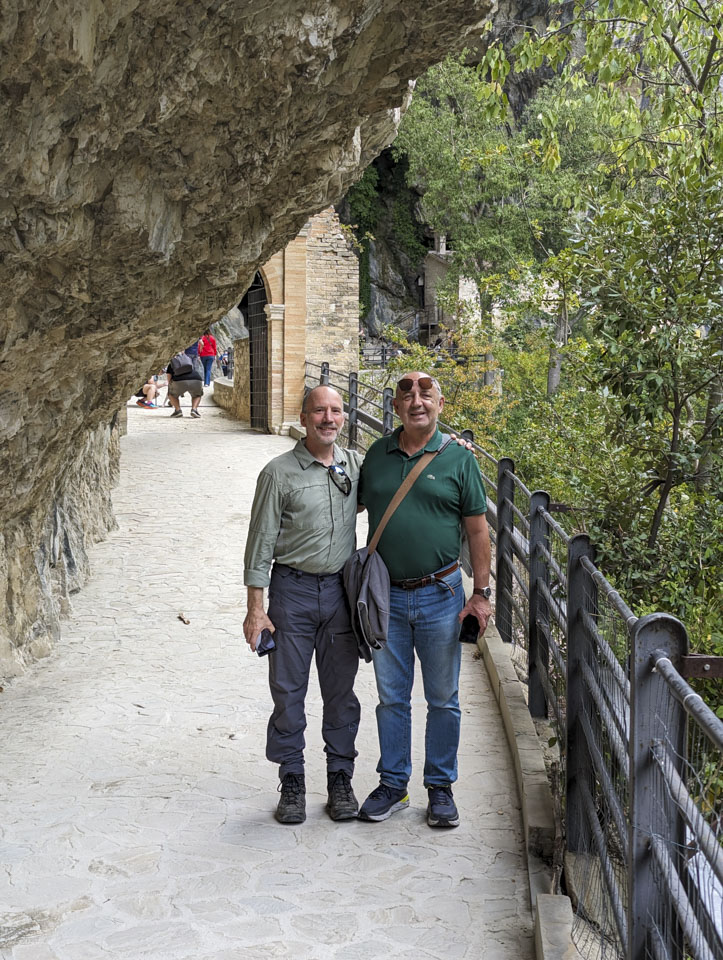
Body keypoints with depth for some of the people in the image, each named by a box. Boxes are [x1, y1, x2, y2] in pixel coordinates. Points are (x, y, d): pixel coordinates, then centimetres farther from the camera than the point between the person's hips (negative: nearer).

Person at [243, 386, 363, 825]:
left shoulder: (357, 464, 4)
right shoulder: (279, 473, -7)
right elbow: (261, 542, -5)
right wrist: (256, 609, -8)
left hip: (340, 590, 3)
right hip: (292, 590, -3)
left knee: (341, 690, 9)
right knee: (288, 690, 4)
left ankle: (341, 779, 22)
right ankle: (292, 781, 18)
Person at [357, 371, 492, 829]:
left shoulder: (459, 459, -2)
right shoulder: (377, 455, 5)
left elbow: (478, 530, 0)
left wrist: (482, 593, -5)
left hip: (440, 594, -2)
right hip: (387, 596, 2)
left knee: (443, 699, 8)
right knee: (391, 697, 11)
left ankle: (441, 787, 22)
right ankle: (393, 785, 24)